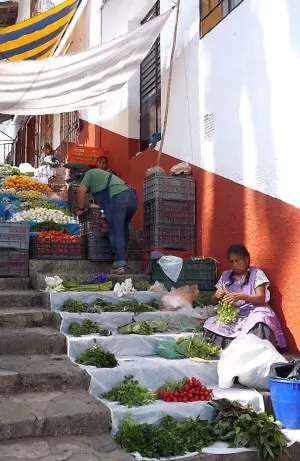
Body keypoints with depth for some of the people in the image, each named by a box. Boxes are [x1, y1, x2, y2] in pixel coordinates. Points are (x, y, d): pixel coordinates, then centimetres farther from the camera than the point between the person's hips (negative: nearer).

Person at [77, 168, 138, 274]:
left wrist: (81, 209, 20)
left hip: (118, 197, -8)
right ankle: (122, 258, 21)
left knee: (115, 232, -6)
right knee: (123, 229, 21)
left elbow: (81, 191, 9)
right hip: (132, 197, 8)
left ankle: (119, 264, -11)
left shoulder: (91, 173, 22)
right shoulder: (107, 175, 42)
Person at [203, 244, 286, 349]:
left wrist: (240, 296, -24)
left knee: (258, 325, -39)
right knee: (211, 324, -25)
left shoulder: (256, 273, 3)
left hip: (254, 312, -3)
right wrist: (217, 296, -12)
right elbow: (213, 301, 15)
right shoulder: (226, 275, 15)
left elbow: (261, 298, -7)